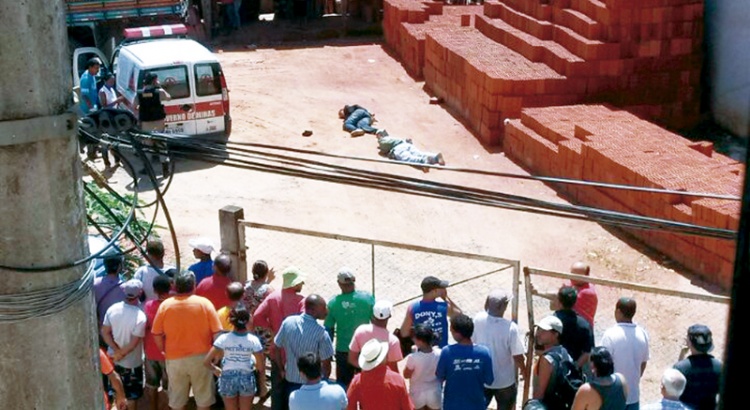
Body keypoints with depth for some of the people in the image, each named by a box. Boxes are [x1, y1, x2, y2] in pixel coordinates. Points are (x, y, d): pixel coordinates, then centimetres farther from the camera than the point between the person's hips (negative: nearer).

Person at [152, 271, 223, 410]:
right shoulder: (204, 303, -10)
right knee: (203, 398, 12)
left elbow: (157, 334, -3)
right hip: (201, 357, -1)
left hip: (175, 359, 1)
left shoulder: (165, 305, -7)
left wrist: (165, 351, 12)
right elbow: (216, 332, -9)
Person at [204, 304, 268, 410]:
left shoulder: (224, 338, -14)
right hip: (247, 379, 0)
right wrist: (262, 385, 5)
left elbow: (206, 361, -15)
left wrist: (216, 370, 5)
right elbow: (261, 367, -8)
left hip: (228, 379, 0)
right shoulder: (253, 340, -13)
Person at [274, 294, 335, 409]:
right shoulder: (321, 333, -24)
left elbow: (276, 349, -1)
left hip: (290, 380, 4)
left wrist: (282, 370, 14)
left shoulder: (288, 322, -12)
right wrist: (324, 381, 4)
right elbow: (326, 364, -16)